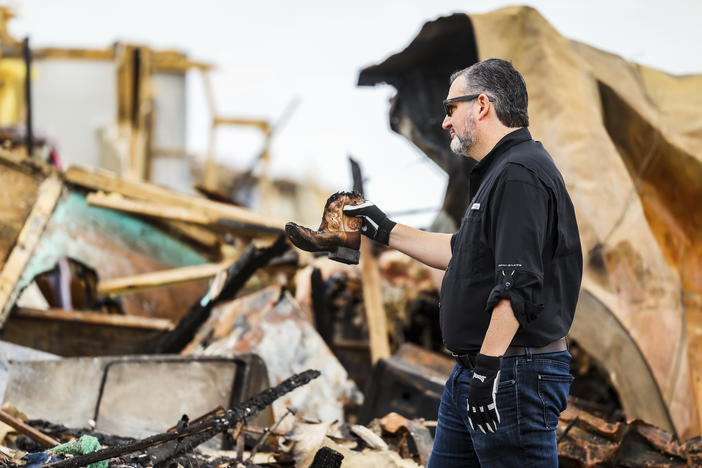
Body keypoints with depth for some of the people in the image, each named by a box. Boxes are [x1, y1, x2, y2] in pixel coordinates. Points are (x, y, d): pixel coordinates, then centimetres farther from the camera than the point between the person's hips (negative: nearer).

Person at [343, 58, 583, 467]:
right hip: (471, 374, 11)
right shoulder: (501, 172, 18)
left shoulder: (520, 175, -17)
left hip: (513, 374, -11)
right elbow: (462, 251, 31)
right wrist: (384, 230, 34)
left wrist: (488, 367, -28)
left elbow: (519, 285, -26)